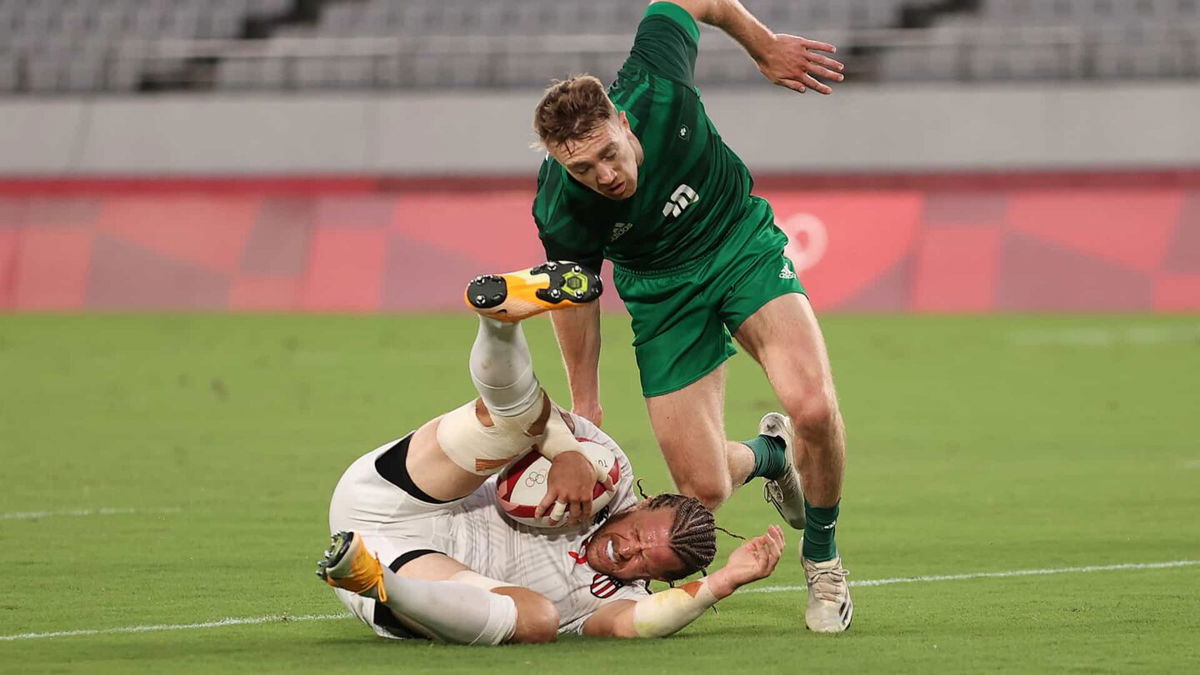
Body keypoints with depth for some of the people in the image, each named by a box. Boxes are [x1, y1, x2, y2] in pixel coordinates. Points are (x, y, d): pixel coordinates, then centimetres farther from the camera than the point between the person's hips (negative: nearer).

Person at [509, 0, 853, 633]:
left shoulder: (655, 87, -31)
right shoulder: (561, 214, -28)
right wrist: (584, 401, 6)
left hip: (744, 242, 0)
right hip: (662, 291, 0)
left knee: (814, 408, -24)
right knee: (704, 489, -7)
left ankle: (821, 556, 5)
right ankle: (766, 453, 33)